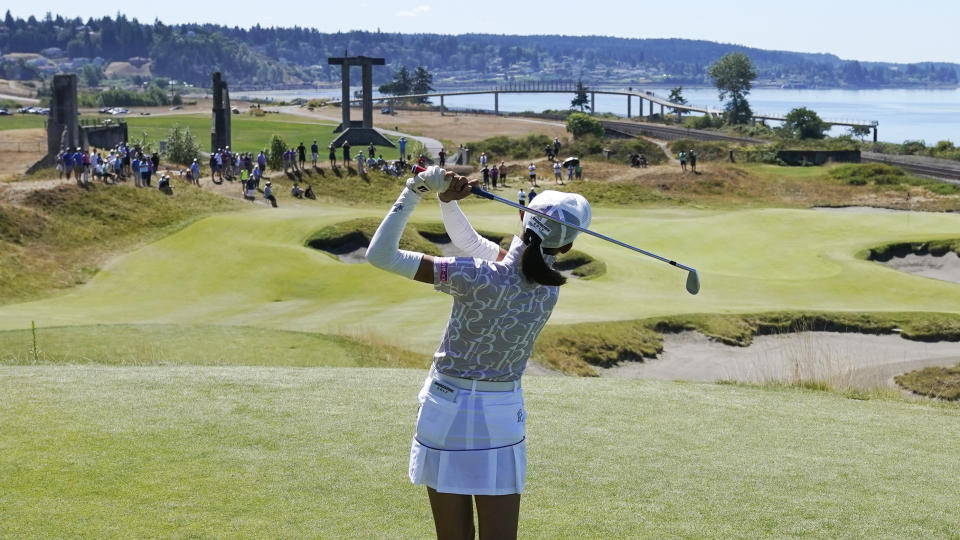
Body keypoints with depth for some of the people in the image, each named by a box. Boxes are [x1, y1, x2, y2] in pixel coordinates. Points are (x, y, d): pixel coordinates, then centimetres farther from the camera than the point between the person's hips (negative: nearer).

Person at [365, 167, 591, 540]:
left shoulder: (480, 278, -20)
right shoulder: (549, 287, -4)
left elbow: (380, 255, -18)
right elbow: (469, 240, 7)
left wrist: (414, 193, -15)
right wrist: (447, 199, -3)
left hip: (447, 408, -3)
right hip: (503, 415, 3)